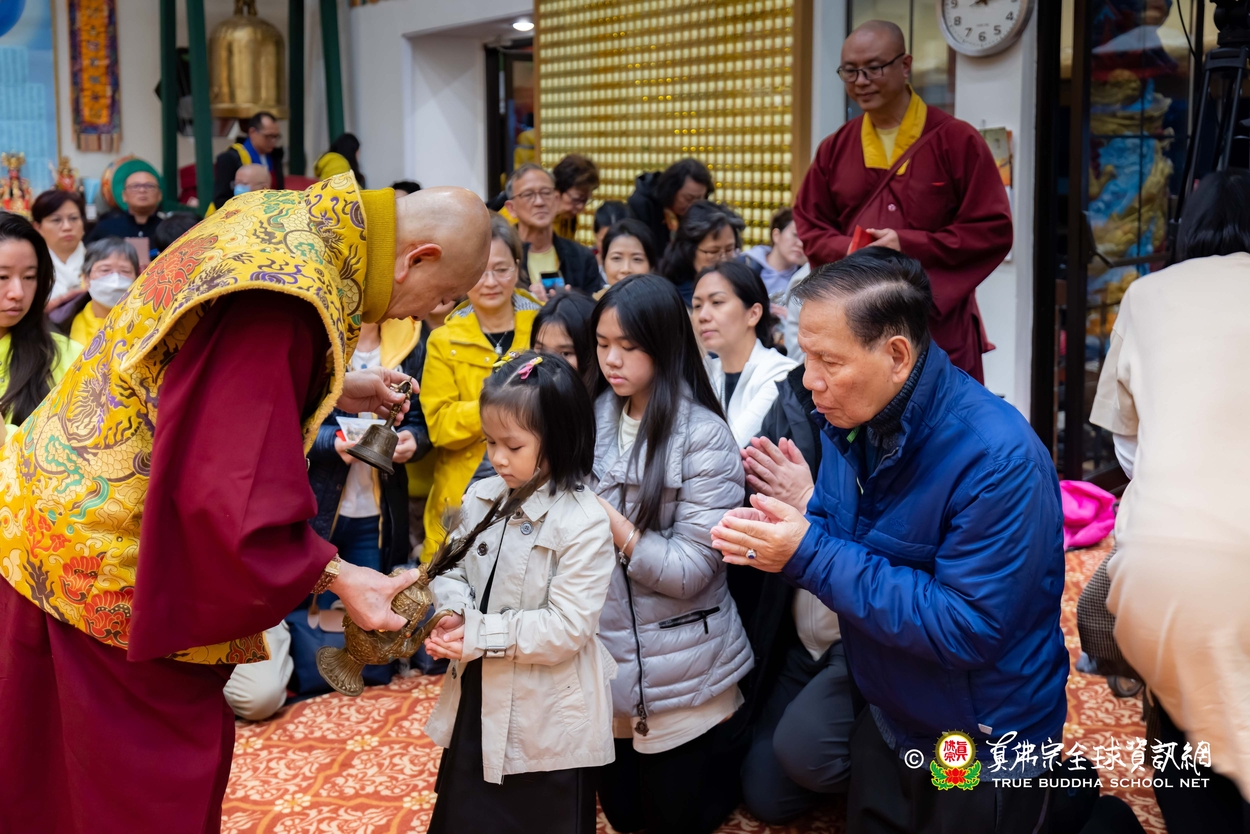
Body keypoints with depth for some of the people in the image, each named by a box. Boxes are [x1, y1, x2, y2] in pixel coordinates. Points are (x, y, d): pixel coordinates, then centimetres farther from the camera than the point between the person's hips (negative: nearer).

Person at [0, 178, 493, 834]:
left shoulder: (282, 216, 0)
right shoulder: (282, 304, -29)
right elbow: (227, 491, -30)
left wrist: (336, 389, 9)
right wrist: (336, 577, -22)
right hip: (109, 557, -10)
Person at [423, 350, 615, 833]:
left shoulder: (584, 523, -20)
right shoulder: (479, 498, 0)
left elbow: (567, 628, -22)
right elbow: (452, 572, 9)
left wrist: (478, 634, -21)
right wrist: (453, 614, -13)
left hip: (546, 724, -6)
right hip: (476, 705, 6)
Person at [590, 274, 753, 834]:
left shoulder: (704, 436, -16)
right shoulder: (596, 417, 0)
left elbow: (691, 571, -20)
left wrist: (606, 518, -24)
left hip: (679, 669, -5)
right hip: (606, 654, 5)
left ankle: (738, 748, 36)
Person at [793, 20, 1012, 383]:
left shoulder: (956, 139, -2)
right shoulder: (835, 148, 10)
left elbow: (994, 230, -6)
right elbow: (809, 227, 13)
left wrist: (910, 246, -15)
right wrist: (849, 253, -9)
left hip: (939, 326, -3)